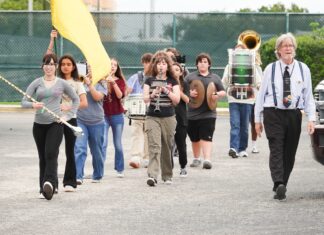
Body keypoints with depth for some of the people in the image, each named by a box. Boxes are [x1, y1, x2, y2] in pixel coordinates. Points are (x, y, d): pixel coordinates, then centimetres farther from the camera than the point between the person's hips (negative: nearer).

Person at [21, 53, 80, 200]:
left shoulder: (61, 83, 4)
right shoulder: (36, 83, 6)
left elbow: (76, 100, 14)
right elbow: (24, 102, 2)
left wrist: (68, 115, 2)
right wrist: (33, 105, -20)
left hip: (55, 124, -2)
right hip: (39, 124, 2)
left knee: (51, 154, -19)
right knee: (43, 157, 7)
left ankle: (50, 183, -30)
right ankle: (44, 188, 12)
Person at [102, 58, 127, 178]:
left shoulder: (120, 81, 5)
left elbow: (120, 95, -10)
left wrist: (113, 82, -20)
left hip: (117, 115, 2)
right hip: (103, 115, -1)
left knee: (118, 144, 8)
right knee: (103, 143, -12)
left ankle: (120, 169, 18)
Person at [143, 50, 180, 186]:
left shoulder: (172, 82, 7)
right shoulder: (149, 81, 8)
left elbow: (177, 99, -3)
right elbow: (145, 99, -2)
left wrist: (166, 91, -15)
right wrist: (153, 93, -21)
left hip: (168, 118, 1)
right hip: (152, 117, -1)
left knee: (167, 148, 7)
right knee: (154, 146, -16)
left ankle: (167, 176, 20)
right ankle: (152, 176, -25)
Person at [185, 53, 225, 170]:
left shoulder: (215, 78, 10)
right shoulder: (190, 77, 10)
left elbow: (223, 92, 14)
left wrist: (217, 95, -8)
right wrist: (190, 93, -12)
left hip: (208, 113, -2)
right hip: (192, 112, 2)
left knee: (206, 137, -14)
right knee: (194, 138, 13)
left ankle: (207, 159, -20)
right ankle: (196, 159, 30)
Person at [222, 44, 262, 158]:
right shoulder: (229, 66, 10)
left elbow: (258, 83, 8)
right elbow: (224, 83, 12)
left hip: (247, 99, 0)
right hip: (233, 99, 0)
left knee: (244, 126, 4)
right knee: (235, 124, -11)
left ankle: (242, 149, 13)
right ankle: (233, 148, -20)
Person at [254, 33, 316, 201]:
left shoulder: (303, 69, 6)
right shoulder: (270, 69, 3)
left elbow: (308, 96, 7)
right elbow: (261, 94, 8)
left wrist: (311, 118, -3)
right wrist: (257, 119, 7)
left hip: (294, 114, 2)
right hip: (273, 113, -2)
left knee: (290, 153, 6)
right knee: (276, 150, -14)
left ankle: (281, 185, 19)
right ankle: (279, 185, -26)